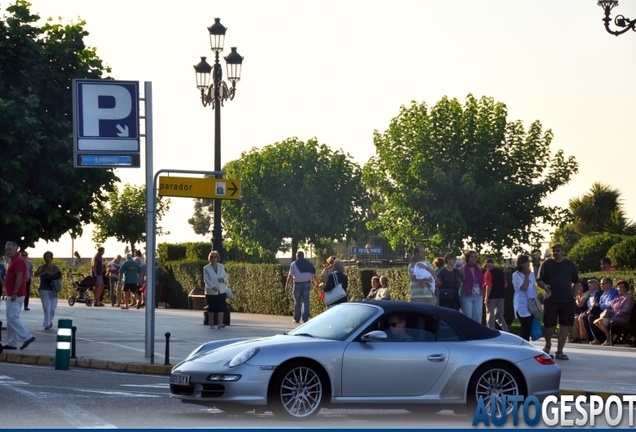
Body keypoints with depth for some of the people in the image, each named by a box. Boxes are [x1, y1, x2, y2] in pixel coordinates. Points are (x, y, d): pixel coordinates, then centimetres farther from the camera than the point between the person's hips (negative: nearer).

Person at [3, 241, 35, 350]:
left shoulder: (18, 261, -14)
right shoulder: (14, 260, 18)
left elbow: (19, 277, -22)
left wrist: (14, 293, -24)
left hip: (15, 295, -11)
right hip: (13, 294, 11)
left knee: (12, 318, -13)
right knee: (11, 318, 9)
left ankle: (27, 337, -15)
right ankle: (11, 343, 10)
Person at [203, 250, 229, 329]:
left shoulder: (222, 266, 7)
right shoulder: (206, 268, -4)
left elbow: (226, 276, 12)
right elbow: (206, 279, -14)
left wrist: (223, 279, -14)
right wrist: (212, 286, -30)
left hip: (221, 291, 2)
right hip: (211, 292, -2)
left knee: (221, 308, -9)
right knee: (211, 308, 3)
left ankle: (220, 324, -13)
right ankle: (211, 324, 14)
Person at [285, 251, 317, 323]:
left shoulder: (294, 264, -2)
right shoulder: (309, 263, 7)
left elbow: (290, 276, -7)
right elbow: (314, 275, 11)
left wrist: (287, 285, -4)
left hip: (298, 284, -2)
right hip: (307, 284, 2)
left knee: (297, 302, 9)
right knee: (305, 301, 0)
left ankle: (297, 319, 17)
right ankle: (305, 319, -10)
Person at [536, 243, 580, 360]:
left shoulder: (569, 264, 9)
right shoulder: (546, 264, 3)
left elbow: (576, 281, 15)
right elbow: (539, 280, 1)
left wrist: (574, 291, 0)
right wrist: (544, 286, -20)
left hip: (567, 300, 2)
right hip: (551, 300, -2)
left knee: (565, 325, 0)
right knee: (549, 324, 0)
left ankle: (559, 351, 7)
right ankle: (548, 345, 29)